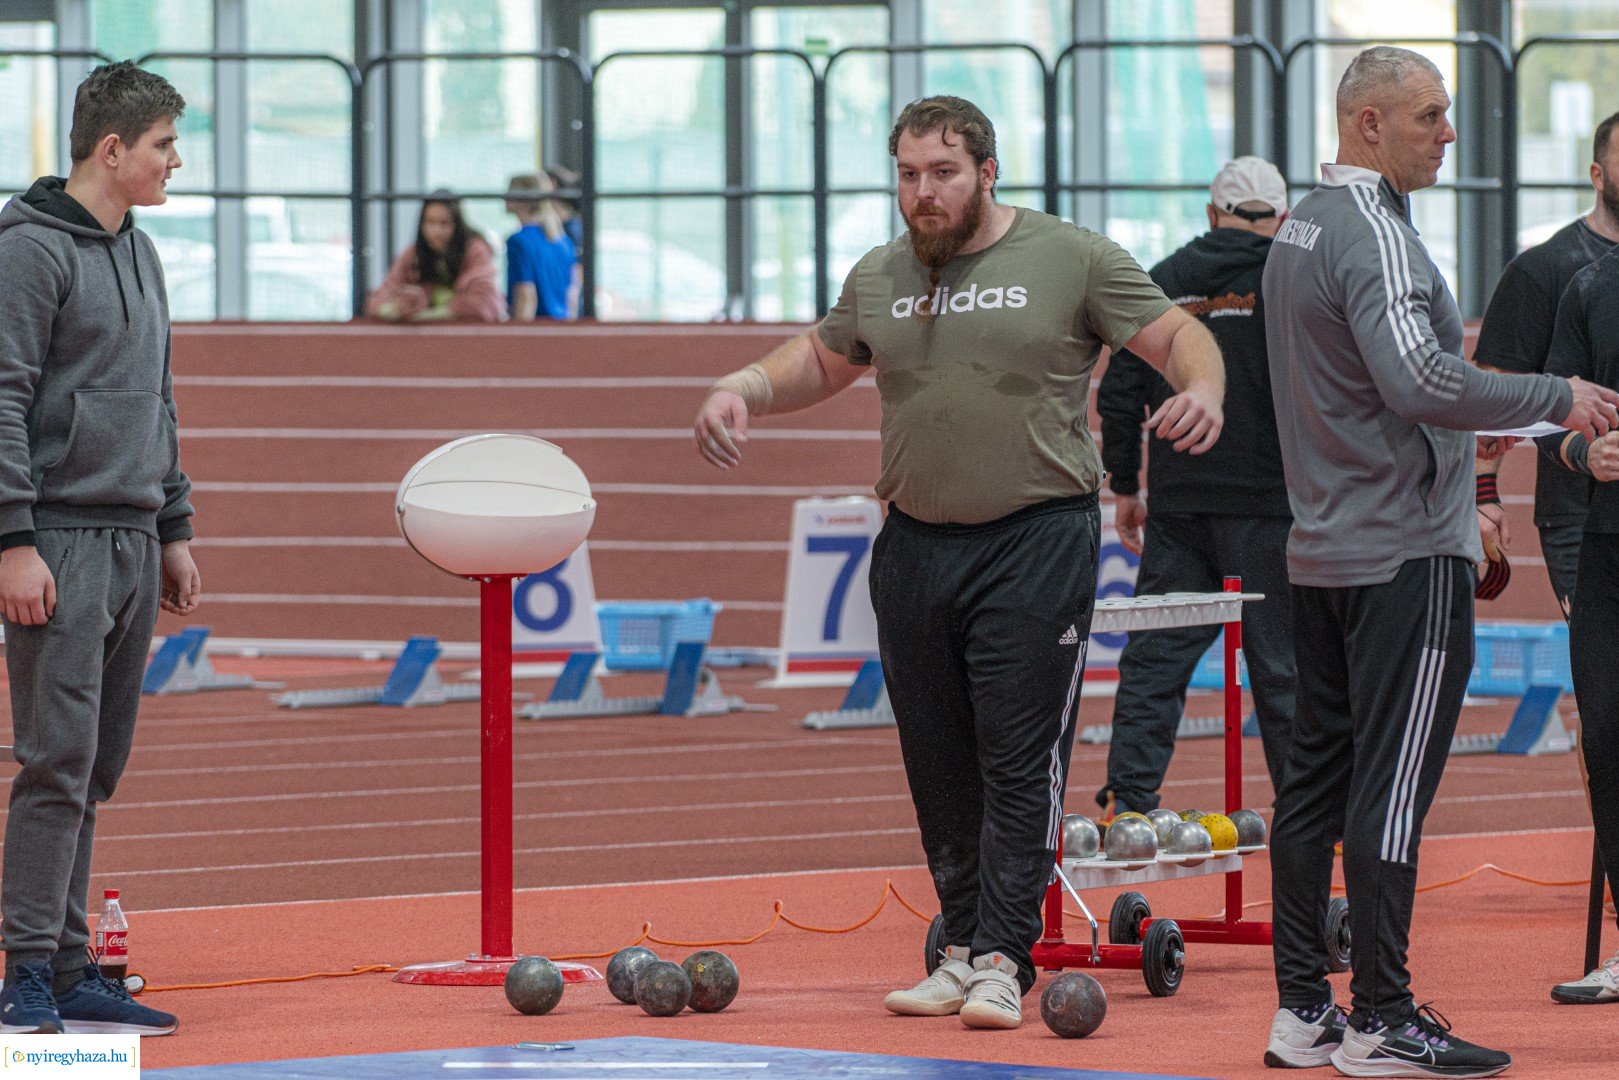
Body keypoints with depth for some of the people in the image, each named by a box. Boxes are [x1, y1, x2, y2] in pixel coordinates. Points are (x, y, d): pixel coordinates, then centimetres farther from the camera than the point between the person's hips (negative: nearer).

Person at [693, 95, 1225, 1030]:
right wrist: (743, 391, 9)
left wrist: (1202, 392, -22)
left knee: (1020, 759, -8)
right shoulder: (879, 279, 12)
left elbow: (1177, 334, -1)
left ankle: (1003, 962, -6)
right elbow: (823, 360, 27)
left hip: (1037, 541, -5)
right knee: (939, 766, 7)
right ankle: (962, 950, 15)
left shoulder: (1072, 260, -1)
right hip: (917, 546, 5)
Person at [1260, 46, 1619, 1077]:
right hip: (1407, 552, -10)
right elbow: (1418, 380, -28)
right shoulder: (1374, 232, -15)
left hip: (1321, 553, 10)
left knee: (1319, 774, 10)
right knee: (1393, 787, -7)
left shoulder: (1300, 229, 16)